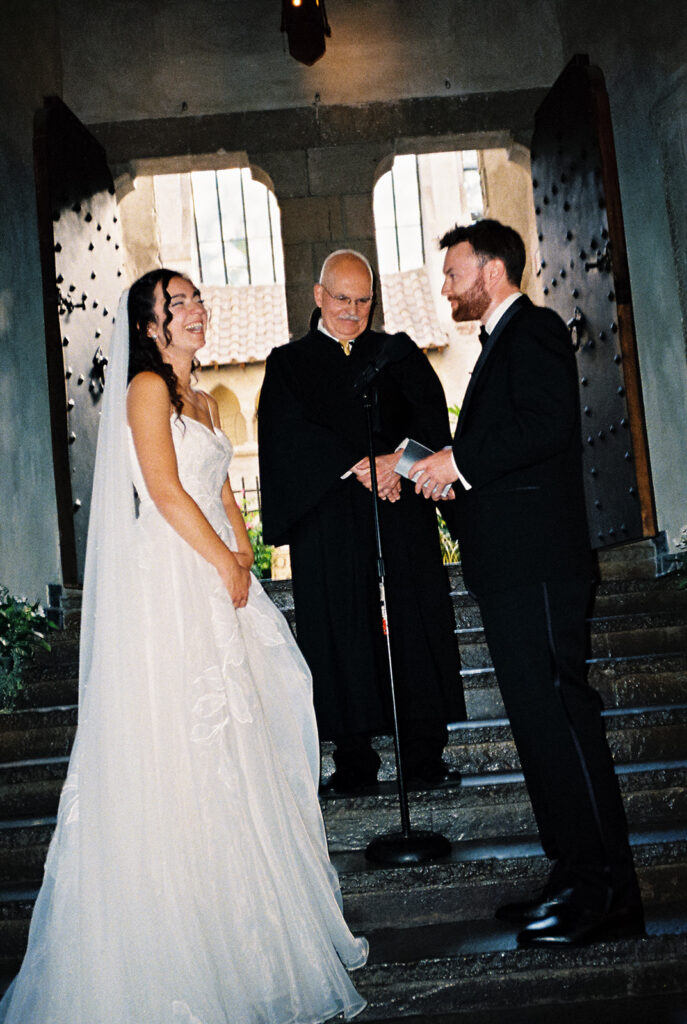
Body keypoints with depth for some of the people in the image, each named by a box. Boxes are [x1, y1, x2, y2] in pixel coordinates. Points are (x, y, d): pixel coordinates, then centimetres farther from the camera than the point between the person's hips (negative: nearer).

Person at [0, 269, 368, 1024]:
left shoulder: (202, 402, 20)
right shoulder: (146, 388, -6)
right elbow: (166, 492, -14)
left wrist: (242, 550, 2)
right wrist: (226, 563, -9)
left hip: (216, 579, 8)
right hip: (169, 582, -8)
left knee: (234, 730, 10)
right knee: (183, 740, -6)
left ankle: (245, 910, 23)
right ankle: (185, 941, 5)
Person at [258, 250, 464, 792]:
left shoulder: (399, 353, 15)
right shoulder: (289, 364, 10)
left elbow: (430, 414, 1)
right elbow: (293, 435, -5)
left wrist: (401, 459, -19)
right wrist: (359, 467, -16)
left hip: (402, 514, 1)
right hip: (329, 519, -1)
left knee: (413, 623, 0)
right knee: (342, 630, 0)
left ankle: (424, 752, 8)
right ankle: (355, 758, 7)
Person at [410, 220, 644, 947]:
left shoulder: (532, 330, -4)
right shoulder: (503, 342, 26)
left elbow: (544, 426, -20)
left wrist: (457, 462, -15)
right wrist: (453, 476, 12)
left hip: (536, 564, -10)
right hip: (512, 564, 10)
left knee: (556, 715, -9)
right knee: (543, 721, 11)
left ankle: (605, 892, -1)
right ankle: (577, 881, 19)